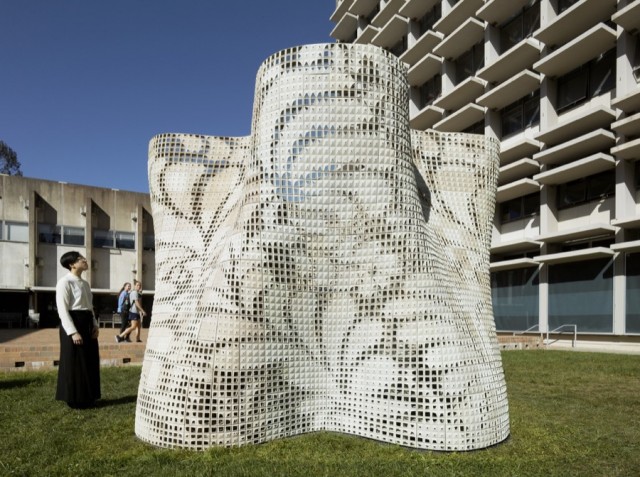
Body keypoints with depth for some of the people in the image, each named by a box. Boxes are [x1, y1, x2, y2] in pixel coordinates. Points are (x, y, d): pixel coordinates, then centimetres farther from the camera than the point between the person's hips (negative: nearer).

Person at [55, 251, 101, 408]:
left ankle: (87, 398, 24)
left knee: (90, 362, 12)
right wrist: (73, 332, -20)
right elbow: (62, 309, -16)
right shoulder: (65, 282, -11)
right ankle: (76, 400, 13)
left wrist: (95, 325, 5)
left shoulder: (85, 283, 14)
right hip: (73, 323, -8)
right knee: (75, 363, 0)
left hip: (87, 324, 8)